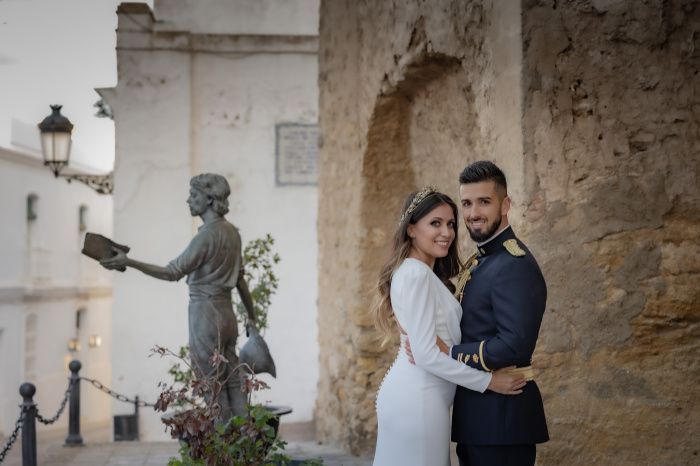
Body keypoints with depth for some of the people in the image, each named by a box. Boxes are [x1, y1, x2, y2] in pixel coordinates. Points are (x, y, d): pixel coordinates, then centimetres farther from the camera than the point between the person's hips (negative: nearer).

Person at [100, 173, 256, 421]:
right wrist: (252, 317, 23)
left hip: (206, 314, -8)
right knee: (233, 384, 11)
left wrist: (129, 263, -20)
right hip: (227, 314, 8)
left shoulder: (207, 235, -15)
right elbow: (240, 278, 16)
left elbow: (173, 272, -19)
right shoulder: (231, 231, 10)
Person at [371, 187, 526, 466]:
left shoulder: (428, 275, 16)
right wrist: (488, 381, -12)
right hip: (418, 399, -9)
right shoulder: (416, 273, -14)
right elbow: (426, 354, -19)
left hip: (412, 394, 9)